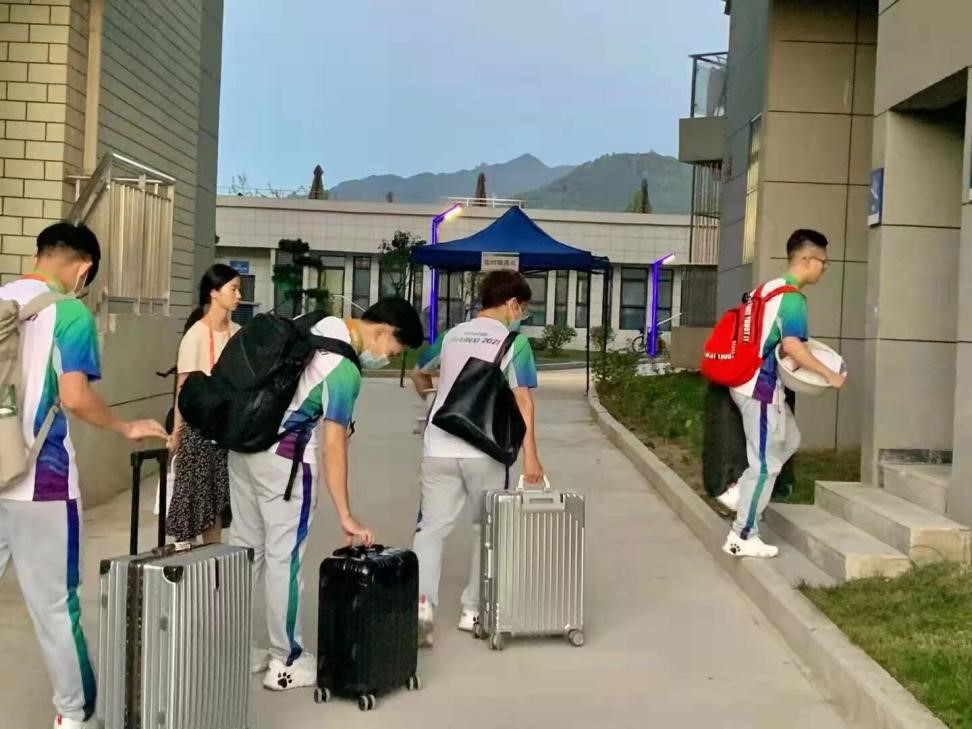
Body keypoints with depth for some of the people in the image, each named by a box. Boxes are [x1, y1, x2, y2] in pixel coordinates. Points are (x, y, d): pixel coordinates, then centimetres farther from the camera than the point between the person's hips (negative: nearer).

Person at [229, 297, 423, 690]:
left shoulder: (319, 326, 8)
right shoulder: (345, 369, -16)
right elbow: (333, 446, -18)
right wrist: (346, 516, -14)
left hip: (245, 442, 9)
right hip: (284, 457, -9)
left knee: (245, 547, 14)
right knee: (284, 557, 1)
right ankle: (287, 662, 10)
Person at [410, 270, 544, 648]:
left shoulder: (451, 336, 13)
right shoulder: (514, 342, -1)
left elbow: (418, 374, 29)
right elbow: (522, 400, -9)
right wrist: (530, 456, -9)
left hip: (439, 449, 3)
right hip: (485, 452, -3)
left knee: (432, 527, 5)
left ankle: (421, 599, -14)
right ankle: (473, 608, 19)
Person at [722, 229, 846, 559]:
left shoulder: (771, 287, 13)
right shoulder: (792, 298, -17)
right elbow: (791, 345, -28)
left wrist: (796, 360, 19)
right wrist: (829, 374, -19)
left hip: (751, 381, 10)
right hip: (762, 387, -10)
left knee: (789, 441, 24)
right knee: (766, 464, -2)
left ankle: (741, 490, 20)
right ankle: (742, 537, 4)